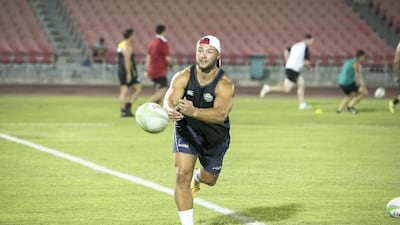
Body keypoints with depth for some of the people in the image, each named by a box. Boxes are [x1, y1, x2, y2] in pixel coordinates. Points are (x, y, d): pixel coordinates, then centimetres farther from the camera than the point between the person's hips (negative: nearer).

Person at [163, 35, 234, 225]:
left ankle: (197, 178, 59)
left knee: (209, 179, 20)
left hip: (215, 136, 0)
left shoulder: (224, 84, -26)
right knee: (182, 176, -17)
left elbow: (221, 114, -42)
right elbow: (169, 100, -32)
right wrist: (171, 111, -58)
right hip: (187, 131, 0)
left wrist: (194, 111, -60)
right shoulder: (183, 77, -19)